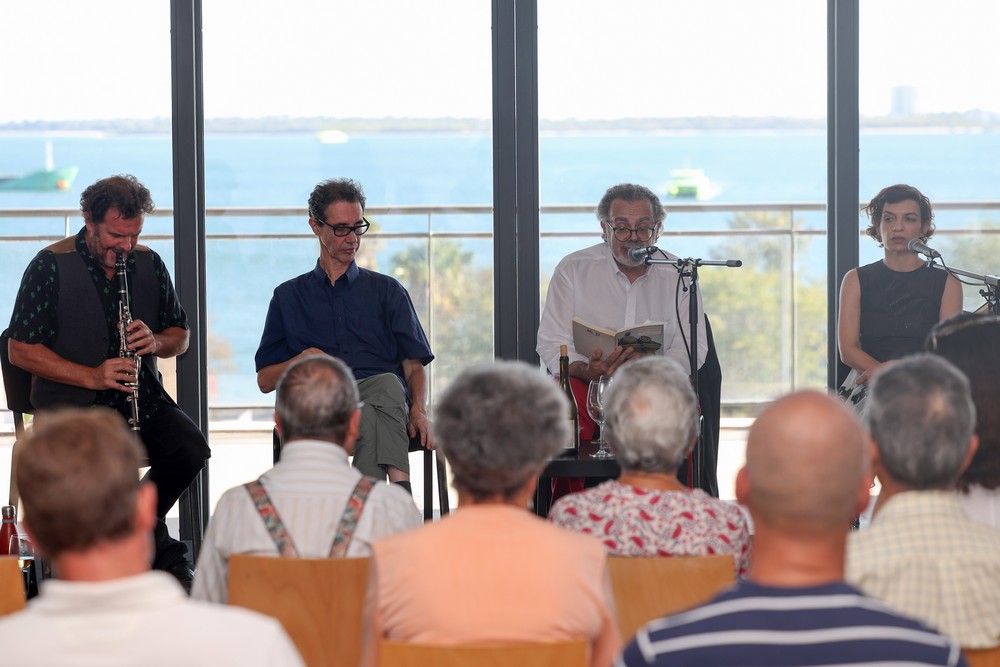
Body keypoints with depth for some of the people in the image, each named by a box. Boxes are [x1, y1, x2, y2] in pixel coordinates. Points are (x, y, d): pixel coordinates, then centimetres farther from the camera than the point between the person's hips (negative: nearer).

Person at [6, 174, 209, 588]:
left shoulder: (148, 264, 9)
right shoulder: (51, 266, -6)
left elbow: (180, 337, 16)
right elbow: (21, 351, -8)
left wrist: (156, 341, -10)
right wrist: (91, 376, -20)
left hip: (141, 396, 4)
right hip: (70, 403, -4)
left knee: (191, 449, -24)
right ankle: (164, 554, -10)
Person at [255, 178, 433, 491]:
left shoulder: (387, 291, 26)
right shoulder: (288, 296, 27)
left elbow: (414, 366, 16)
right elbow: (265, 380, 22)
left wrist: (418, 411, -6)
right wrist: (301, 362, 0)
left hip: (383, 398, 0)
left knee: (387, 384, -40)